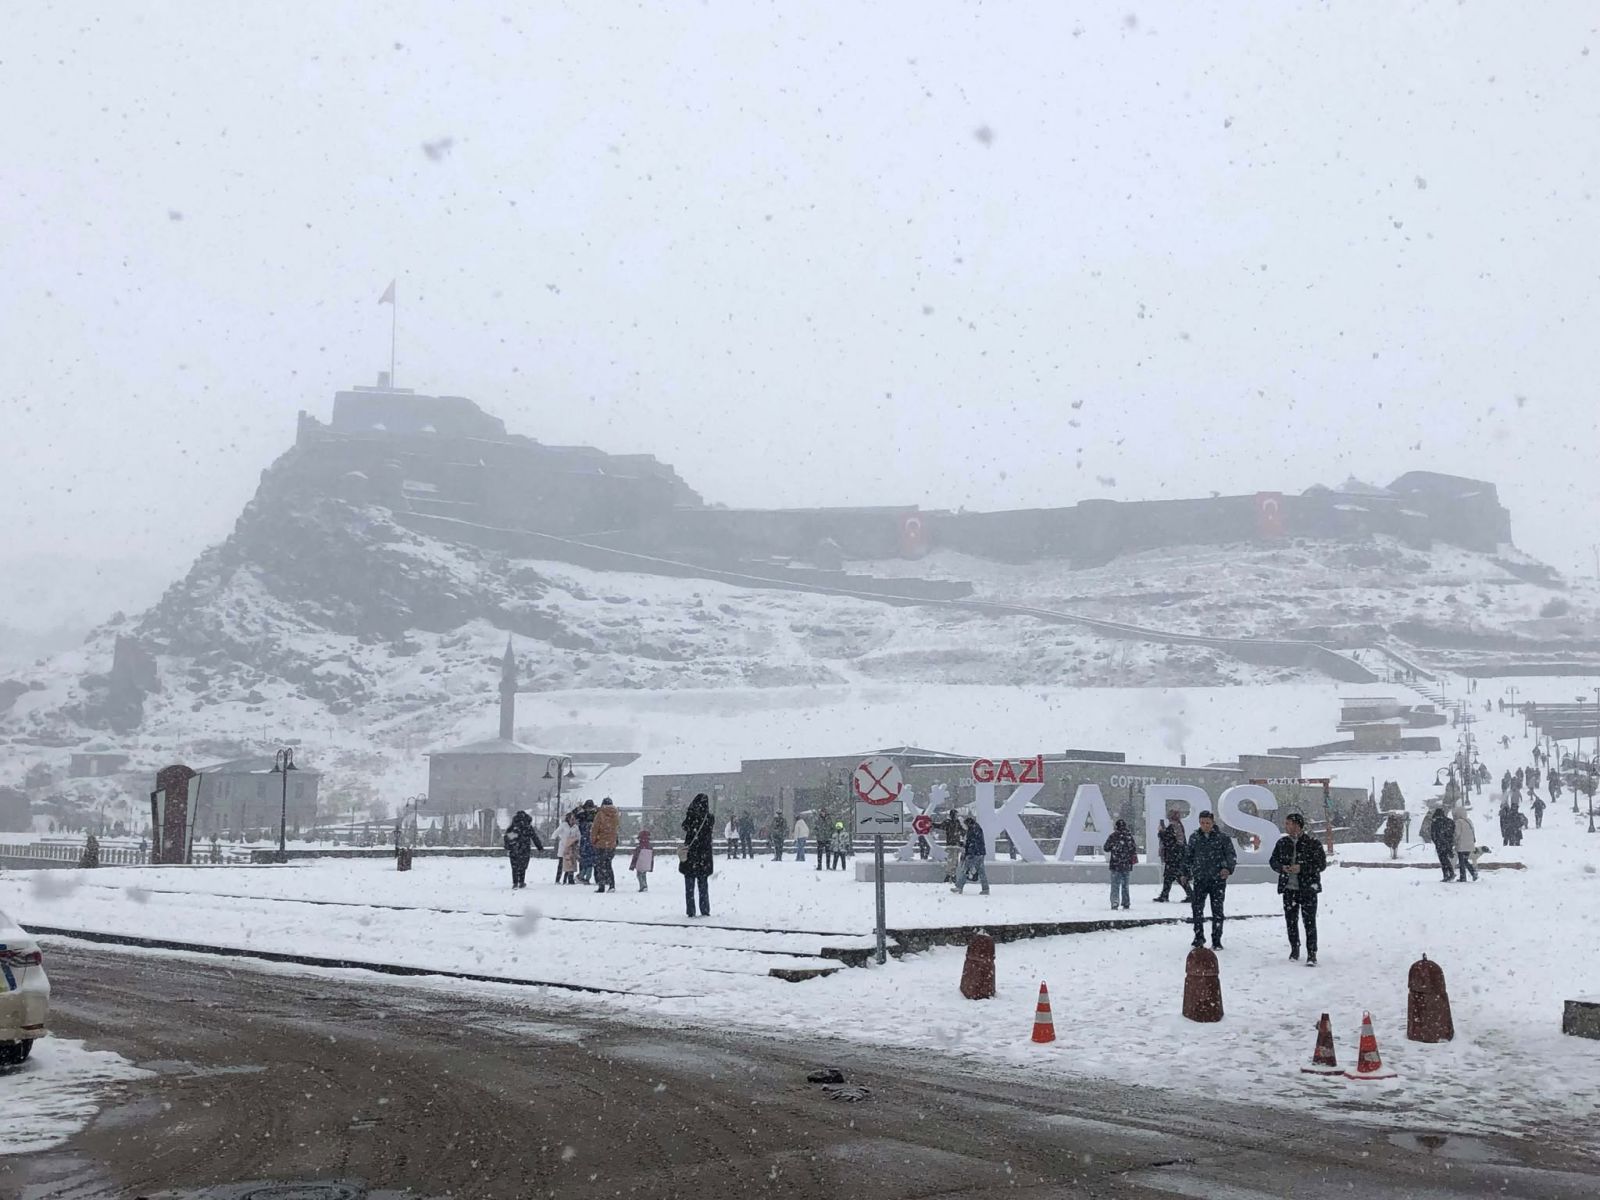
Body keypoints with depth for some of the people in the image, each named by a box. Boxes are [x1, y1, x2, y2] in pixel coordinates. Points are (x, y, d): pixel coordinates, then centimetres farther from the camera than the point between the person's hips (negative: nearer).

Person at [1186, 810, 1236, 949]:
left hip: (1218, 879, -2)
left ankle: (1216, 941, 10)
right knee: (1196, 907, -5)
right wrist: (1187, 874, 12)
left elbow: (1231, 855, -3)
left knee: (1217, 910, 2)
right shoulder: (1194, 837, 8)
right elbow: (1189, 857, 16)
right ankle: (1199, 936, 13)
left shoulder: (1223, 838, 0)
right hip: (1199, 879, 2)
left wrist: (1228, 868, -21)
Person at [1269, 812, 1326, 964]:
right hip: (1288, 889, 5)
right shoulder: (1282, 843, 7)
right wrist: (1281, 867, -8)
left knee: (1309, 921, -5)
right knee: (1291, 920, 10)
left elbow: (1321, 865, -9)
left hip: (1308, 889, -5)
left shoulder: (1313, 843, -7)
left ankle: (1311, 953, -2)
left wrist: (1301, 868, -19)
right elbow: (1273, 861, 14)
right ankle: (1294, 949, 25)